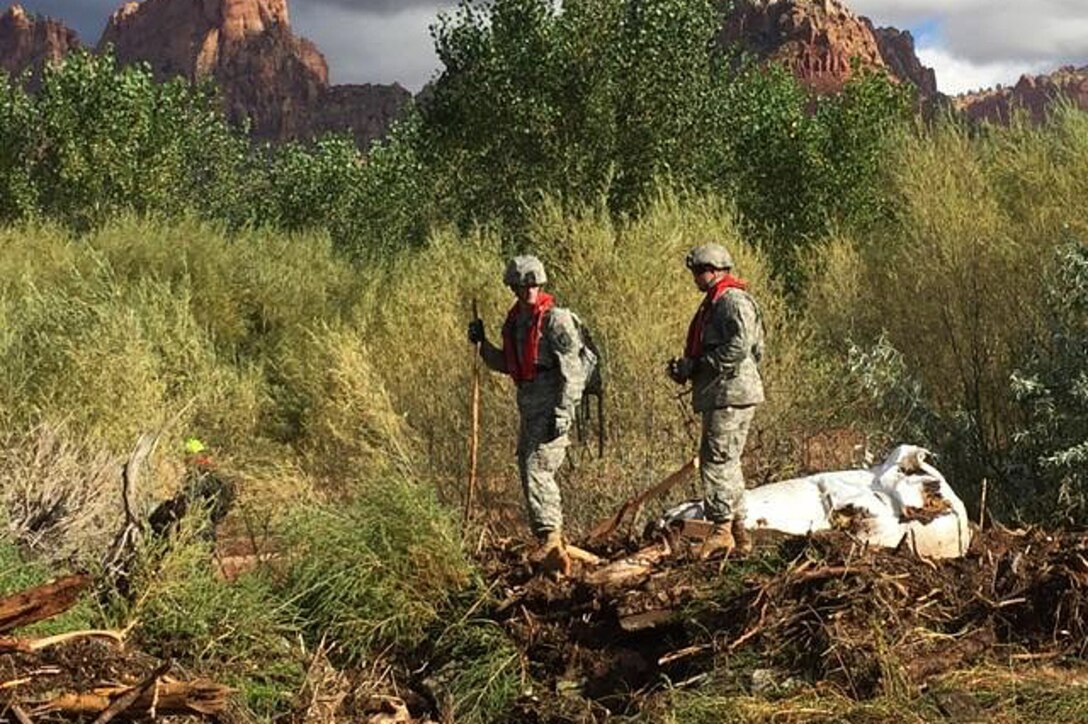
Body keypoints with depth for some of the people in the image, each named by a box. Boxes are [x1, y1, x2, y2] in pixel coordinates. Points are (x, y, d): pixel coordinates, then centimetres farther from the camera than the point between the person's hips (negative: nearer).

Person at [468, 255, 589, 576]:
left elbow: (572, 369, -15)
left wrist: (562, 412, -21)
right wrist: (482, 344, 11)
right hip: (527, 403, 9)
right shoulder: (515, 320, 15)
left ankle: (549, 536, -16)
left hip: (551, 402, -9)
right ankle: (556, 543, 18)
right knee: (528, 468, 11)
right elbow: (507, 365, 26)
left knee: (536, 468, -17)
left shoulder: (555, 318, -10)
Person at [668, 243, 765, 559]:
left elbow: (739, 347, -23)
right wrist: (686, 368, 9)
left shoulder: (732, 300, -12)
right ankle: (739, 533, 18)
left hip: (730, 393, -11)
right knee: (727, 463, 13)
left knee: (717, 460, -11)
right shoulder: (715, 302, 21)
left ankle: (722, 529, -10)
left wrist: (695, 365, -18)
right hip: (721, 394, 11)